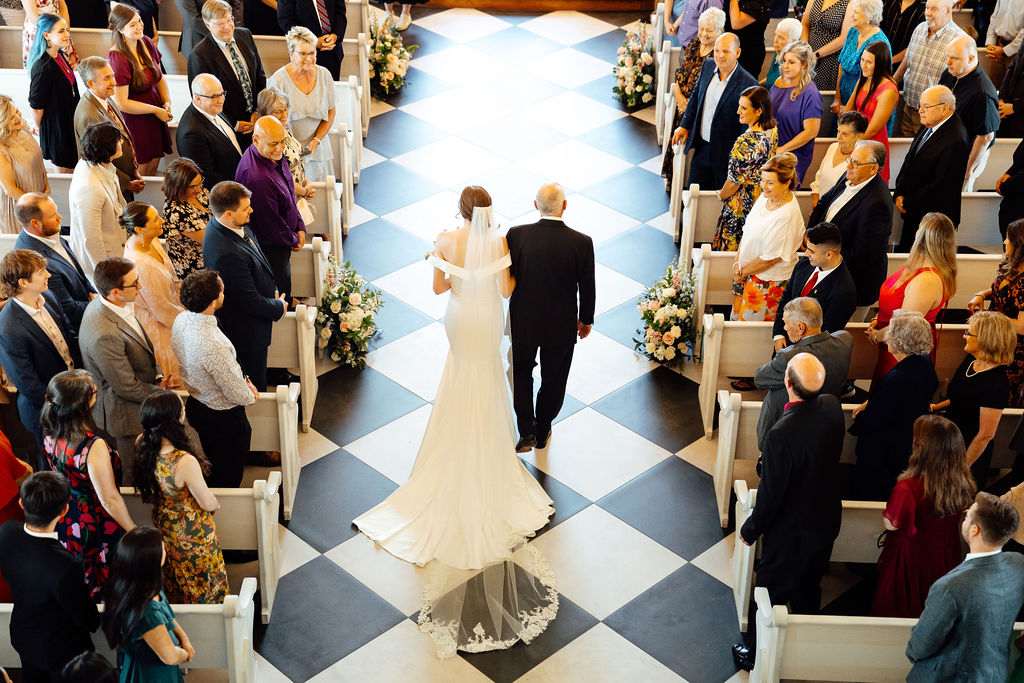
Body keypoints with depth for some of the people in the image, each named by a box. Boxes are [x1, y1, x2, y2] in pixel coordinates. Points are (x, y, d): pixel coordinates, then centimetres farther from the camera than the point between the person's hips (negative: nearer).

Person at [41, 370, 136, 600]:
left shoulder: (50, 436, -12)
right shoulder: (93, 447, -35)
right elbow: (110, 499, -25)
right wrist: (135, 531, -14)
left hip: (65, 524, 7)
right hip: (96, 527, -7)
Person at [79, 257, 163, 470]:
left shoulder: (103, 303, -6)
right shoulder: (105, 335, -36)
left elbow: (141, 347, 11)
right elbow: (127, 387, -25)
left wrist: (157, 376, 1)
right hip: (127, 414, -9)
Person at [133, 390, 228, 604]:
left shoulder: (144, 448, -19)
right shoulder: (185, 462, -40)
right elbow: (207, 502, -21)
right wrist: (216, 505, -3)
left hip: (164, 526, 7)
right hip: (192, 532, -6)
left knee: (176, 583, 30)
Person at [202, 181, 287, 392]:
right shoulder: (229, 254, -39)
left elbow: (258, 262, 11)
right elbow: (250, 301, -29)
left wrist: (272, 290, 9)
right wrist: (278, 307, -11)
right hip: (246, 332, -10)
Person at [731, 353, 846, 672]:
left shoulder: (781, 435, -37)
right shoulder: (832, 407, -16)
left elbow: (770, 495, -24)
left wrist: (749, 530, -7)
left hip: (791, 533, -6)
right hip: (828, 521, 6)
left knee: (772, 592, 17)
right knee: (809, 589, 28)